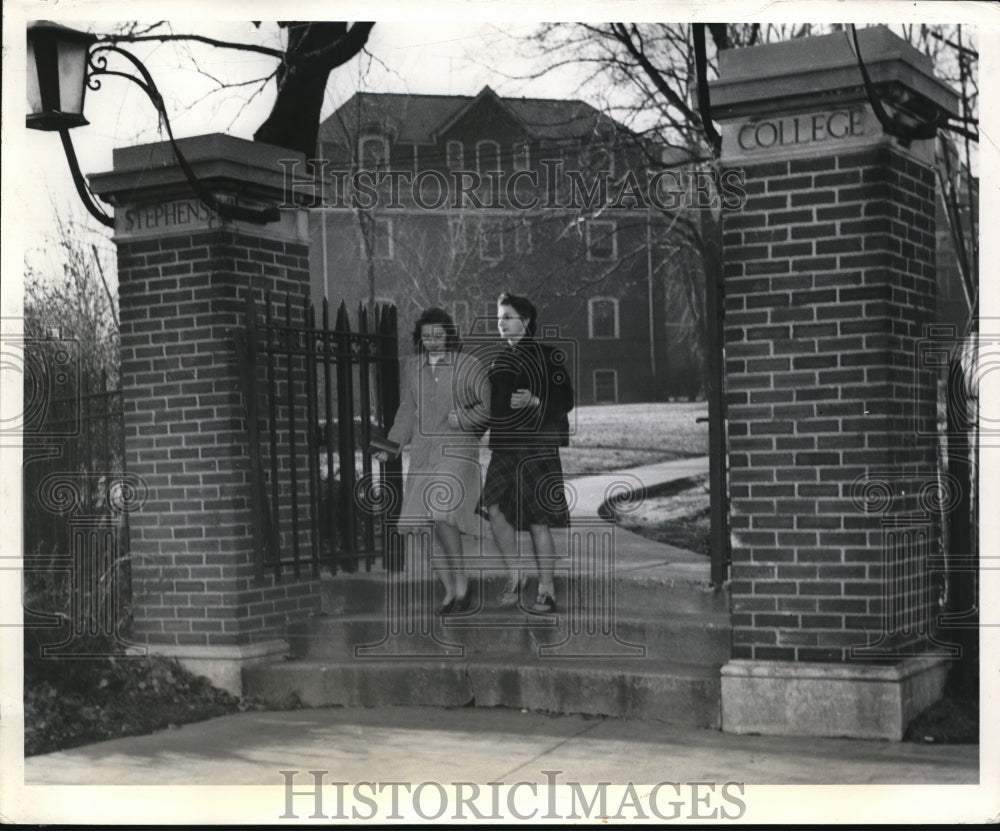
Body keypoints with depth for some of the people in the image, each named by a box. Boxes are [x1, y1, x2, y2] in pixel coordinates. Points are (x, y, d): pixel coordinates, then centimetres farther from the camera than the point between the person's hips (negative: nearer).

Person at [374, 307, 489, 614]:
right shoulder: (417, 369, 12)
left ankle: (461, 583, -6)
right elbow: (407, 412, 19)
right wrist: (391, 446, 12)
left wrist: (463, 418, -12)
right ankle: (451, 588, 13)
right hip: (423, 453, 6)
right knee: (428, 521, 3)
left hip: (456, 451, -6)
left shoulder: (469, 367, -4)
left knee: (443, 516, -19)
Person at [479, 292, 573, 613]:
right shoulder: (500, 360, 14)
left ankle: (546, 590, 7)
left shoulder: (545, 356, -4)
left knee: (538, 520, -3)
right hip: (504, 445, 6)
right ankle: (514, 577, 12)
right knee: (495, 509, -5)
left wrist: (534, 401, -19)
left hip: (537, 446, -6)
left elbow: (566, 400, -6)